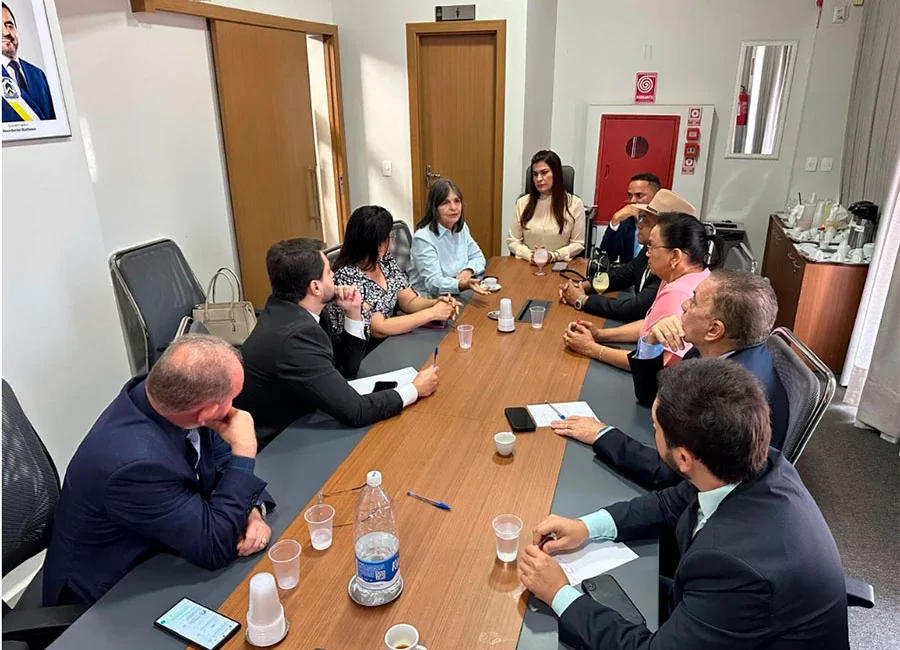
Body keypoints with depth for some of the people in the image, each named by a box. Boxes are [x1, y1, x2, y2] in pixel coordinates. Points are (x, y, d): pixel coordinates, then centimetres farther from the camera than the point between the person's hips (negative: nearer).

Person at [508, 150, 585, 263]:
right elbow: (512, 241, 7)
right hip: (528, 265, 2)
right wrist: (530, 255, -11)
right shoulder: (523, 203, 7)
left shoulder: (574, 203, 2)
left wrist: (553, 256, -12)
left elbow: (578, 244, 3)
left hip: (560, 266, -2)